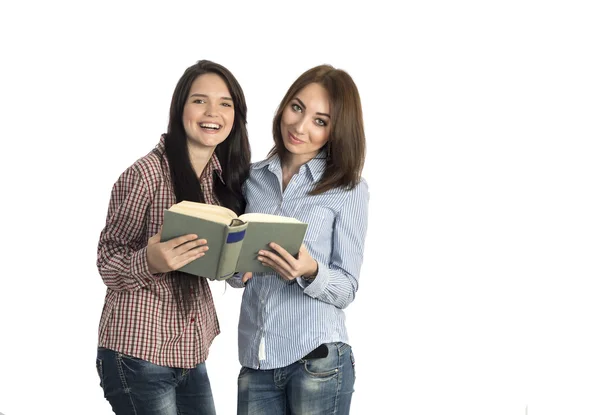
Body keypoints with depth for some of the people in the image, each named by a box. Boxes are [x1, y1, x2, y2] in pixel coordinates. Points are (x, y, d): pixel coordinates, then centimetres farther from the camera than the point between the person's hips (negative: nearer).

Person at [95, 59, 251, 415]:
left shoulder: (226, 178, 6)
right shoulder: (146, 173, -13)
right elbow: (107, 262, -10)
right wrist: (150, 263, -30)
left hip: (192, 353, 6)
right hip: (138, 352, -6)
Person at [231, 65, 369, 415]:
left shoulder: (349, 189, -2)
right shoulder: (253, 179, 8)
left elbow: (346, 288, -4)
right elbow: (236, 276, 13)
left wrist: (310, 271, -23)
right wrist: (237, 268, -9)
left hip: (318, 360, -3)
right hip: (256, 360, 3)